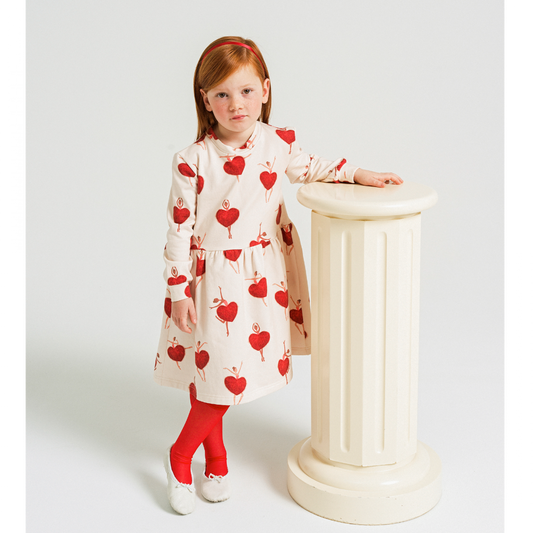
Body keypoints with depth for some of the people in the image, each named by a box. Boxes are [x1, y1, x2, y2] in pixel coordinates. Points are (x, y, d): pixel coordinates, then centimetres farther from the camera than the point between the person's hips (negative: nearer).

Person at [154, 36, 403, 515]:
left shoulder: (278, 142, -5)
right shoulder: (192, 161, -15)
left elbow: (311, 168, 16)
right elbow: (179, 229, -11)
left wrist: (357, 174, 5)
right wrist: (178, 292, -11)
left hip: (262, 276, 4)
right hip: (213, 279, -4)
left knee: (228, 372, 11)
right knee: (216, 370, -1)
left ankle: (187, 455, 31)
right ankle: (192, 456, 24)